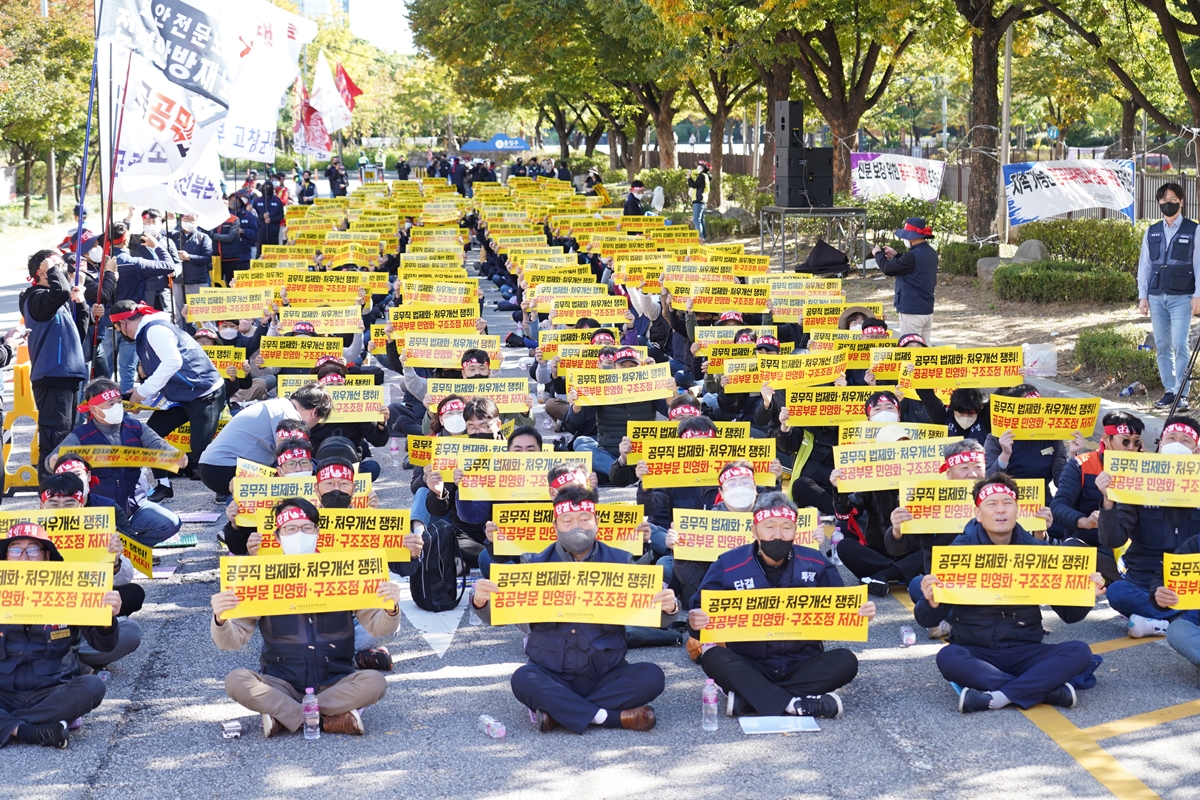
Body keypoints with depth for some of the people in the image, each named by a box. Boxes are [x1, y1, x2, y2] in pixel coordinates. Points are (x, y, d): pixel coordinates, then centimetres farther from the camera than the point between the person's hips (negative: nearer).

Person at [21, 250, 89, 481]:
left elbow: (82, 327, 24)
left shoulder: (62, 302, 19)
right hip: (52, 375, -10)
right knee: (56, 430, -13)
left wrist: (80, 302, 7)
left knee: (68, 428, 17)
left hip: (67, 373, 10)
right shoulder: (37, 298, -10)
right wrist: (52, 269, -13)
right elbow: (61, 291, -31)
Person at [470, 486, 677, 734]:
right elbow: (496, 616, -1)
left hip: (606, 676, 1)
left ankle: (556, 712, -23)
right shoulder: (536, 564, 3)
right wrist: (481, 601, -26)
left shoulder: (619, 562, 4)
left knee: (652, 676, -25)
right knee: (523, 679, -32)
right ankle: (616, 717, -28)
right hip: (552, 677, -1)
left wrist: (668, 608, -24)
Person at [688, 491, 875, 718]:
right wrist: (696, 622, -28)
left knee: (845, 661, -25)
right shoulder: (728, 566, -3)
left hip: (802, 665, 2)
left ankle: (747, 698, -28)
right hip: (750, 668, -2)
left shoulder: (816, 565, 3)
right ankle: (797, 704, -35)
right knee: (714, 658, -30)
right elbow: (702, 611, -4)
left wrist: (860, 612, -14)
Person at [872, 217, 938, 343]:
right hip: (927, 311, 9)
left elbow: (887, 268, -14)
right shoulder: (931, 254, 7)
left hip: (912, 312, -9)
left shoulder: (913, 256, -21)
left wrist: (878, 254, 4)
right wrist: (895, 256, 19)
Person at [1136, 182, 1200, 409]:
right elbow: (1144, 265, 13)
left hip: (1181, 298, -4)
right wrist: (1143, 296, 6)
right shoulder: (1152, 232, 12)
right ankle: (1169, 391, 11)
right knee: (1162, 346, 4)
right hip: (1156, 297, 4)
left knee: (1180, 344, -11)